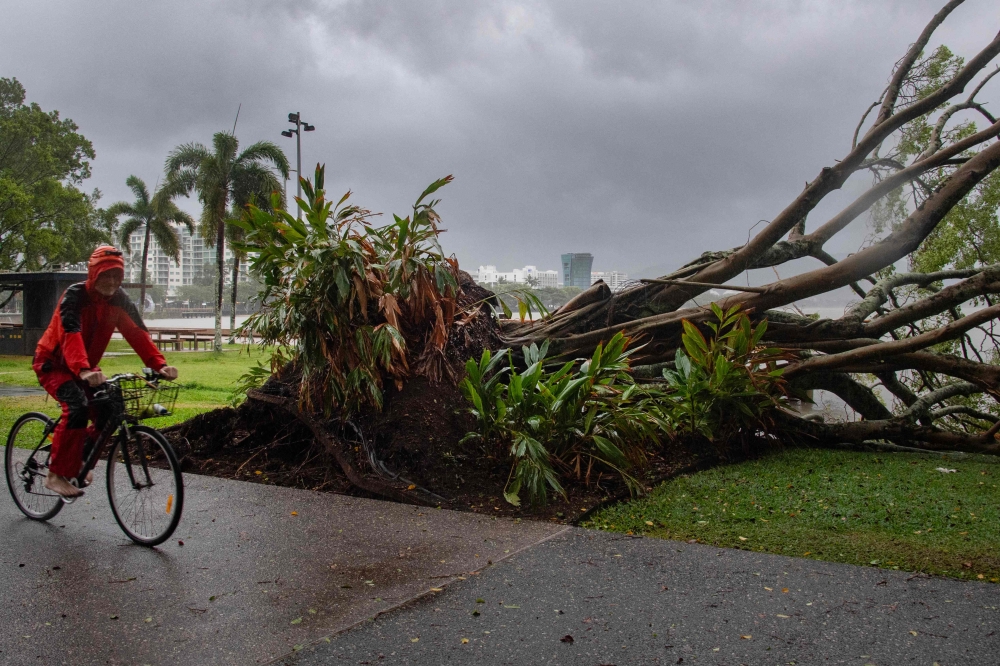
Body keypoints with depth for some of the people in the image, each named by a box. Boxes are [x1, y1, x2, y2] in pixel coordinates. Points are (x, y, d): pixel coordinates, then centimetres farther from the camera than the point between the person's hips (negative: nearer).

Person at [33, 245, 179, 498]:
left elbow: (138, 333, -18)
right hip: (53, 363, -6)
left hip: (86, 368, 6)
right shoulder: (75, 295, -24)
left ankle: (79, 460, 13)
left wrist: (159, 364, -33)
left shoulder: (119, 300, -8)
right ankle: (56, 475, -16)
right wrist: (83, 370, -56)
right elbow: (71, 335, -39)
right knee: (77, 407, -29)